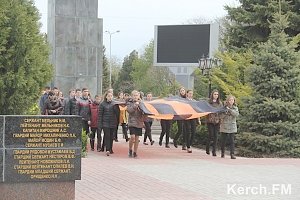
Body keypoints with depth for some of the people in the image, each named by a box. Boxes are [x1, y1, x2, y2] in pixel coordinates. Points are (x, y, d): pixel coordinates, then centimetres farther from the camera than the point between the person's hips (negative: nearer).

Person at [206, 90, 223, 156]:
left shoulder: (219, 103, 10)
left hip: (217, 121, 2)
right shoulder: (209, 102, 3)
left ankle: (214, 151, 3)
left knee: (215, 136, -1)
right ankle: (207, 149, 16)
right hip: (210, 120, -2)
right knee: (211, 134, -6)